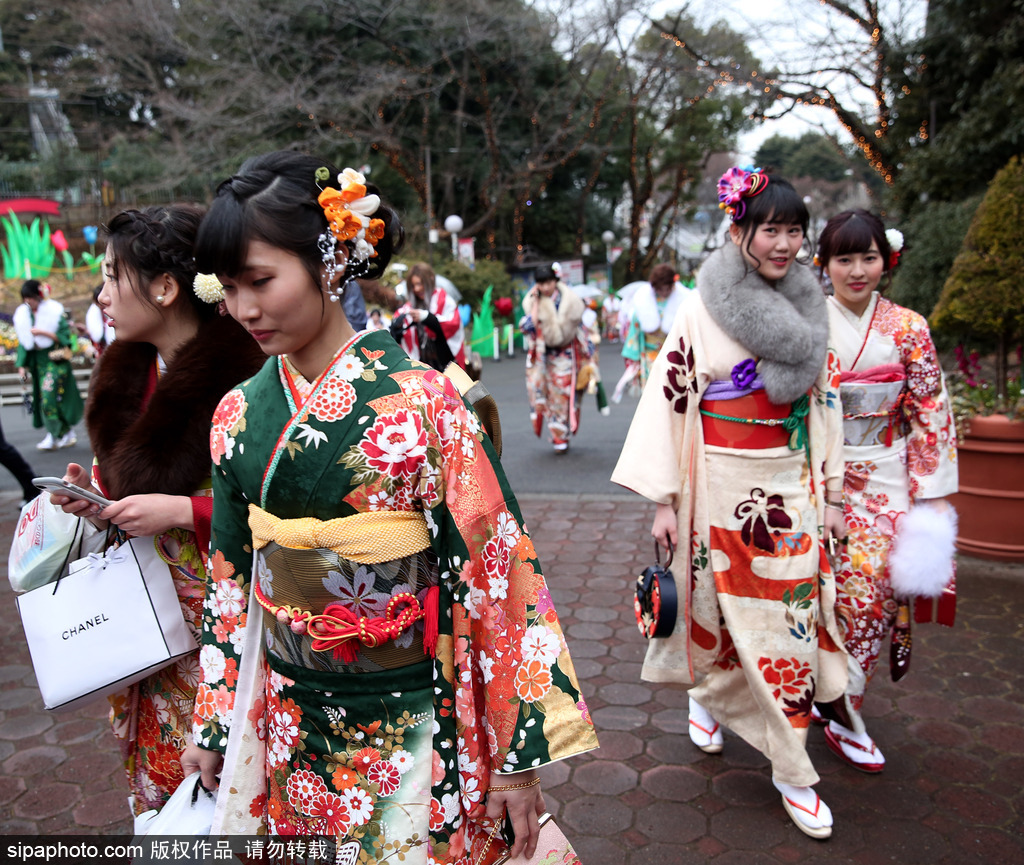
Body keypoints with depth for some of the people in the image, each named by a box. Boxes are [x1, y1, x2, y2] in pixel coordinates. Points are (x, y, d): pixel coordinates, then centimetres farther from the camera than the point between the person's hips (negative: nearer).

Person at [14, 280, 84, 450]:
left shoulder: (54, 311, -7)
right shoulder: (23, 314, 7)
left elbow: (65, 337, -9)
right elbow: (23, 341, 10)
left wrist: (43, 332, -20)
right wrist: (21, 365, 5)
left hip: (55, 360, -5)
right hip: (37, 362, 6)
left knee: (50, 395, -14)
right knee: (43, 397, 4)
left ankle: (53, 436, -3)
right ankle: (68, 433, 13)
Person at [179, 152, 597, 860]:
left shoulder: (423, 400, -18)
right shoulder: (240, 415, -2)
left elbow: (498, 568, -16)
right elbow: (230, 576, 7)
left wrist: (520, 752, -13)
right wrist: (212, 726, 13)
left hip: (415, 729, -4)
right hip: (290, 729, 5)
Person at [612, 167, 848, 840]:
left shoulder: (811, 309, 6)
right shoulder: (702, 308, -8)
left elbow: (827, 400, 11)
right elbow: (670, 399, -8)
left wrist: (832, 491, 9)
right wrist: (665, 499, -10)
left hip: (793, 486, 4)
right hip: (722, 486, -3)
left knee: (792, 615, 8)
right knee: (720, 604, 7)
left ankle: (792, 769, 26)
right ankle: (708, 691, 40)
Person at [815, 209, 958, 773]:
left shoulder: (909, 330, 2)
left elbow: (931, 414, 3)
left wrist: (933, 493, -1)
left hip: (886, 481, 1)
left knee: (873, 589, -3)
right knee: (824, 591, -3)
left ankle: (844, 707, 15)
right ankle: (843, 714, 17)